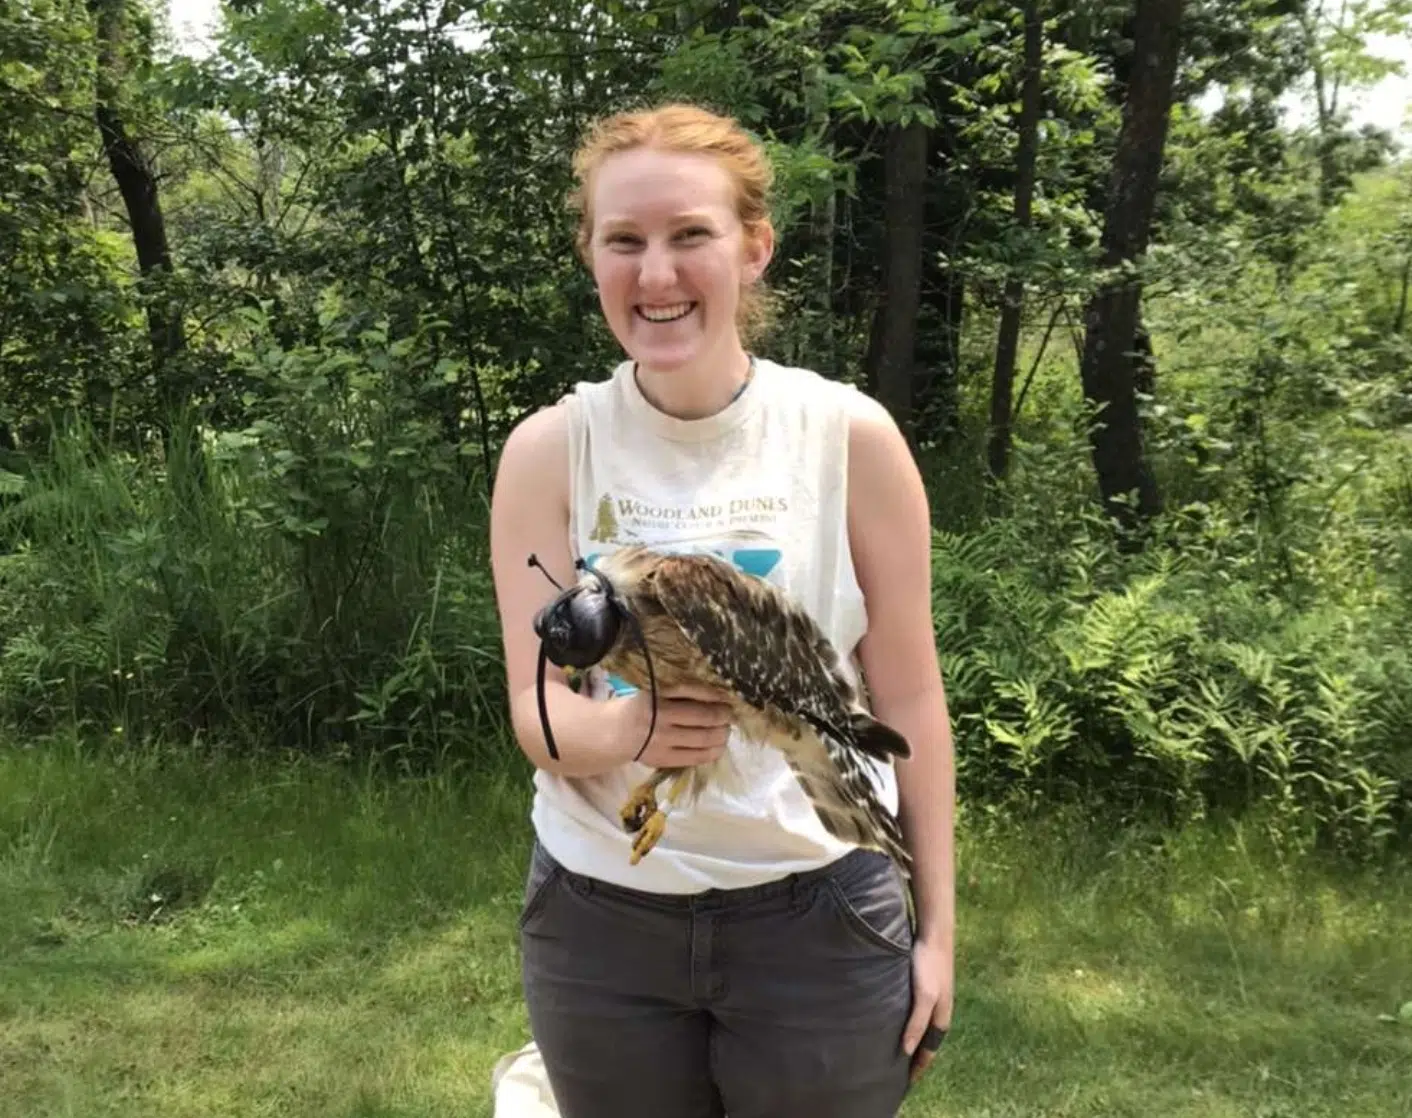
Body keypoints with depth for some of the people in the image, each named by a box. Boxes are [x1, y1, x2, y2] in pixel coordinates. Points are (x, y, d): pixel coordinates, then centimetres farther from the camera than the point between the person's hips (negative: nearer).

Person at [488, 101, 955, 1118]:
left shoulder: (851, 438, -9)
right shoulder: (549, 451, -6)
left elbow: (909, 699, -3)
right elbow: (536, 710, -7)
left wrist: (936, 927, 0)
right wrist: (623, 731, -29)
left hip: (816, 912, -1)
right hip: (599, 917, 1)